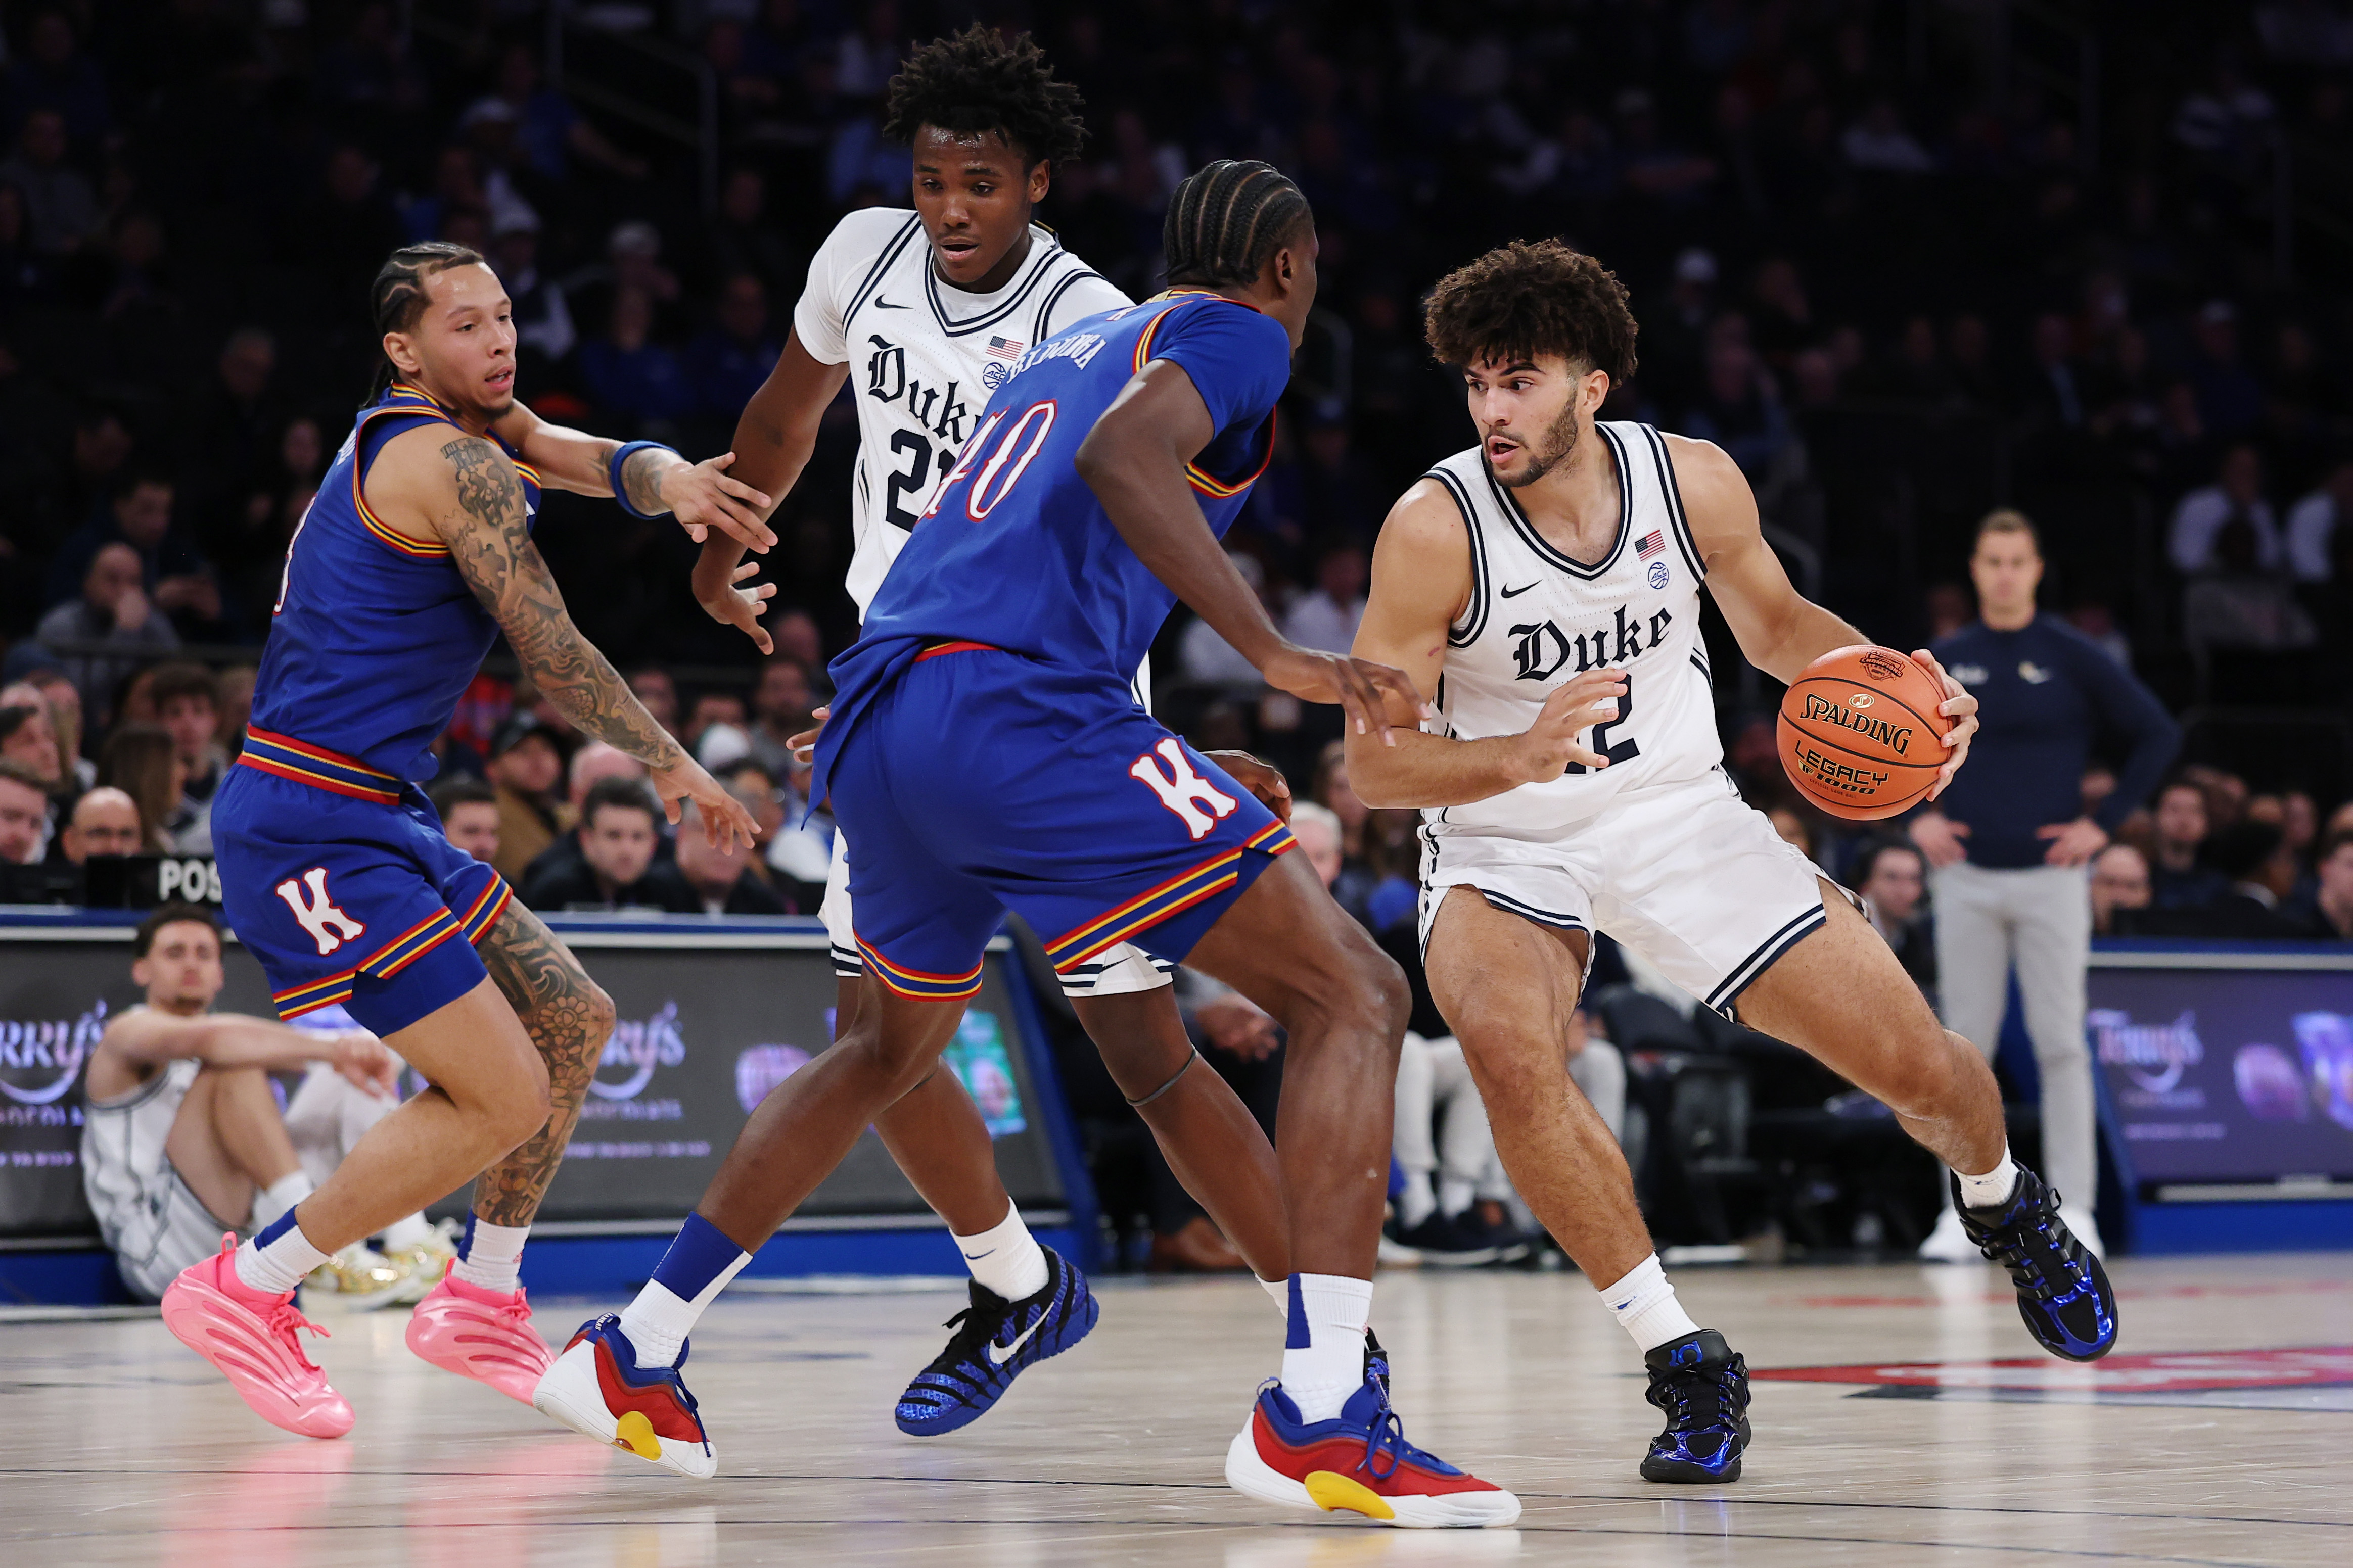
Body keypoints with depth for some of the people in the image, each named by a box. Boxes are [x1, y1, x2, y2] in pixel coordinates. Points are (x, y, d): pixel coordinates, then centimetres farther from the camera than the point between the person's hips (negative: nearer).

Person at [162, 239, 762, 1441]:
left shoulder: (473, 428, 16)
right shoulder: (456, 462, -14)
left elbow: (593, 461, 5)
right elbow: (553, 656, -11)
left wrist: (670, 479, -19)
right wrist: (674, 767, 1)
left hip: (373, 817, 11)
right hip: (313, 823, -11)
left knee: (571, 1022, 17)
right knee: (504, 1096, -13)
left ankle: (481, 1301, 26)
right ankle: (242, 1293, -4)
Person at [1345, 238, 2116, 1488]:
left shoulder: (1693, 482, -11)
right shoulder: (1434, 529, -21)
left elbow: (1775, 628, 9)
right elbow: (1369, 762, -20)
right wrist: (1522, 754, -38)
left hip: (1678, 816, 3)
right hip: (1503, 845, -2)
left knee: (1917, 1065, 0)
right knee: (1507, 1047, -35)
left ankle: (2004, 1205, 39)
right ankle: (1684, 1365, -20)